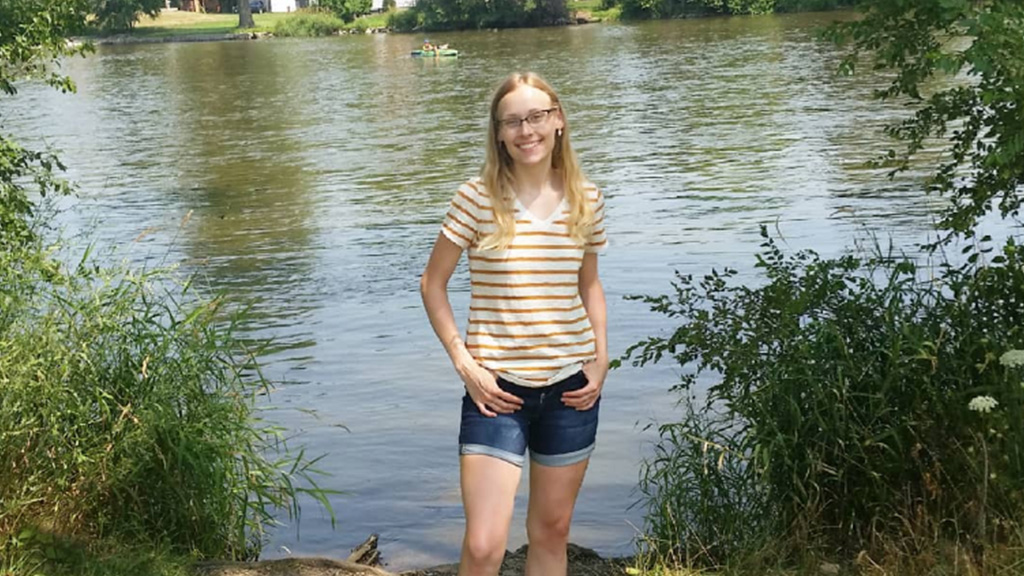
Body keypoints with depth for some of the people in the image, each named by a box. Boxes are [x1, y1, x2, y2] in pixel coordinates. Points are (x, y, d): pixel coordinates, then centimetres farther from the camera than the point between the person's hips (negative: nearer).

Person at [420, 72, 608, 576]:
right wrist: (464, 363, -8)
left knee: (551, 532, 16)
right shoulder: (477, 198, -8)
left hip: (570, 386, 4)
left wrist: (601, 358, 4)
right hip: (497, 388, -3)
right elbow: (433, 283, -1)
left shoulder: (587, 201, 2)